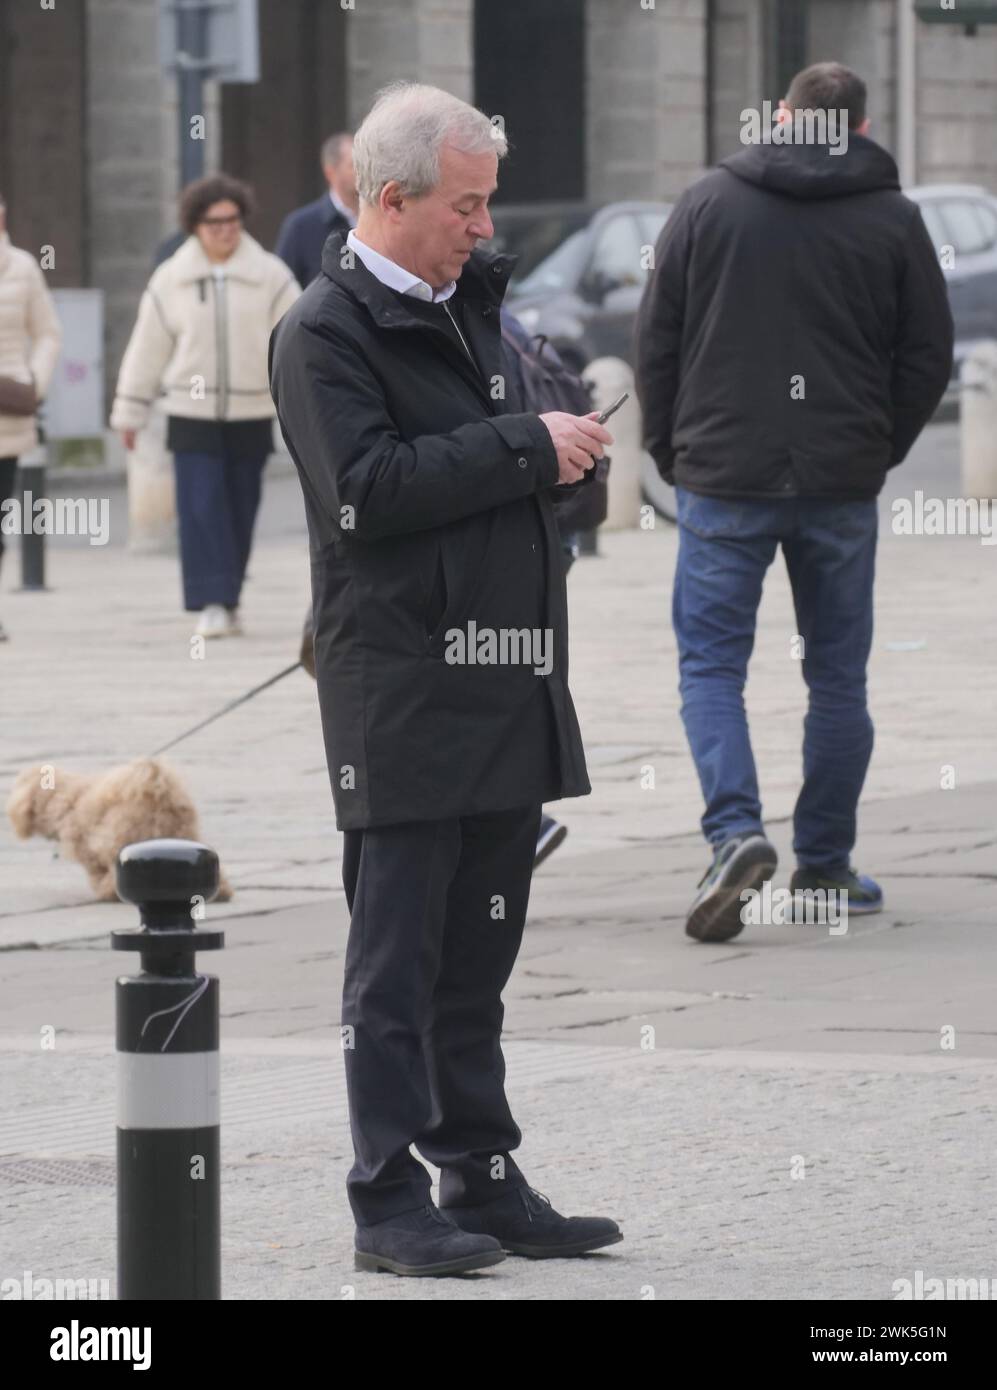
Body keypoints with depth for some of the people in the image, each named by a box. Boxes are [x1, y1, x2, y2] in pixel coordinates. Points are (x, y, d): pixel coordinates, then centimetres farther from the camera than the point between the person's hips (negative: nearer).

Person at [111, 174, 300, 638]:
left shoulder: (269, 276, -2)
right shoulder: (170, 280, 1)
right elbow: (147, 349, 8)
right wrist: (129, 413, 12)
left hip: (251, 414, 0)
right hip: (192, 413, 0)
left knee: (241, 510, 6)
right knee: (202, 507, -10)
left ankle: (229, 602, 19)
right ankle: (213, 605, -11)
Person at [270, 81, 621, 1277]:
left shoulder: (468, 305, 17)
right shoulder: (326, 331, -9)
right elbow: (365, 489, -20)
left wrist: (560, 448, 10)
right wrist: (525, 448, -18)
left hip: (503, 683, 8)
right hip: (401, 694, -8)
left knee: (478, 952, 12)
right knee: (397, 955, -4)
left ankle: (482, 1179, 18)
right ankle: (391, 1202, -2)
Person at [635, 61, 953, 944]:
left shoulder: (708, 205, 0)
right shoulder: (893, 220, 1)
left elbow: (656, 341, 2)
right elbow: (929, 357, 4)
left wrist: (669, 451, 13)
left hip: (724, 480, -1)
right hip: (842, 486, 1)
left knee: (711, 664, 4)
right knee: (838, 673, 12)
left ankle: (736, 832, -17)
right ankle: (825, 864, 15)